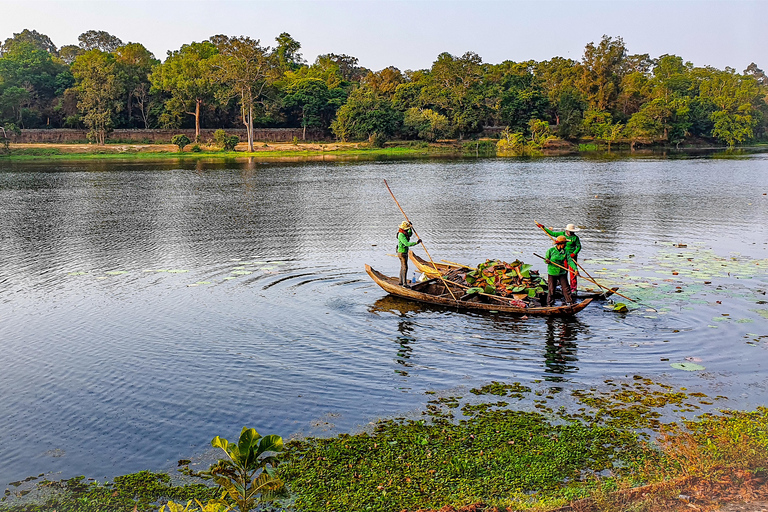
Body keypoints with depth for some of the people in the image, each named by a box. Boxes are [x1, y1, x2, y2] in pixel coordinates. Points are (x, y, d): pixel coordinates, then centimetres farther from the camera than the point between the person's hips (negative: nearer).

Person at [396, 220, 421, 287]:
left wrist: (411, 228, 10)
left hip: (405, 252, 10)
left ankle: (401, 282, 25)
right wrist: (416, 242, -35)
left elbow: (410, 234, 26)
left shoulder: (404, 233, 5)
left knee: (402, 267, 16)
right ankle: (404, 283, -8)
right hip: (402, 253, -10)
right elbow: (407, 244, -35)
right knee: (405, 268, -9)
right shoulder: (401, 235, -26)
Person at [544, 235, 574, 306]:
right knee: (551, 289, 3)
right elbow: (546, 259, 1)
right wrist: (547, 261, -24)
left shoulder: (565, 252, -1)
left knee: (566, 288, 2)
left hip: (562, 273, 3)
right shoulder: (551, 250, -8)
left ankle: (570, 302, 9)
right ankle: (549, 304, 15)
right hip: (552, 273, -3)